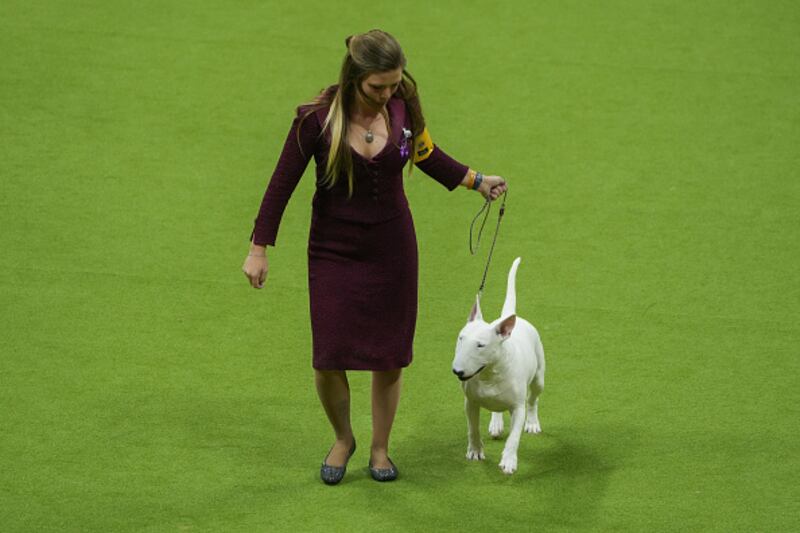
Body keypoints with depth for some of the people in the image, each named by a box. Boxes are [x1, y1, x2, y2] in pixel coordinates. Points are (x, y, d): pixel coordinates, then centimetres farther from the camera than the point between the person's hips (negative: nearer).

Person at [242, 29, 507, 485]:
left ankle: (380, 448, 26)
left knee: (390, 355, 6)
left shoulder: (403, 106, -9)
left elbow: (425, 153, 13)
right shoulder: (318, 118, -17)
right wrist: (259, 249, -7)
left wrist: (476, 181, 13)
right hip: (334, 250, -2)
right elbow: (283, 182, -9)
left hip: (392, 247, 2)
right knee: (329, 358, -5)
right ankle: (343, 440, 23)